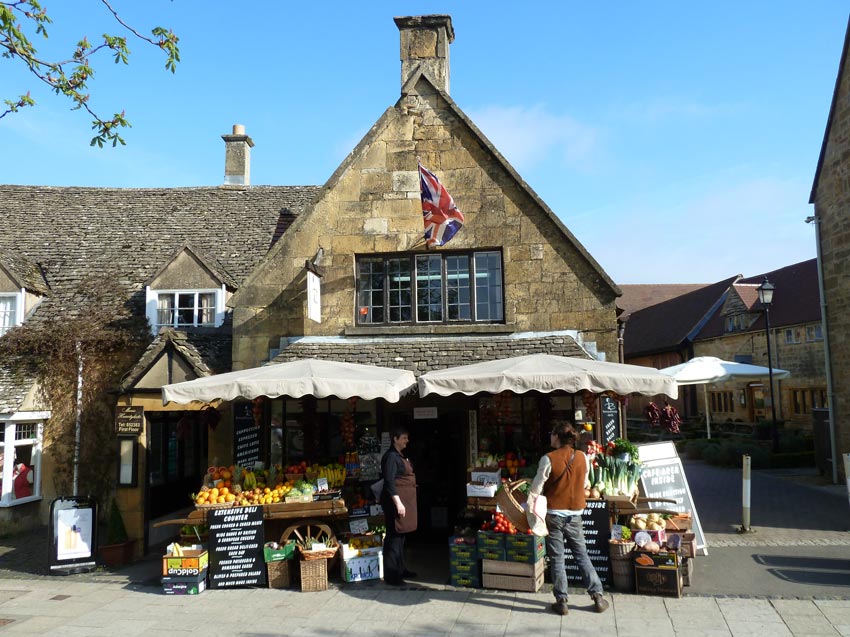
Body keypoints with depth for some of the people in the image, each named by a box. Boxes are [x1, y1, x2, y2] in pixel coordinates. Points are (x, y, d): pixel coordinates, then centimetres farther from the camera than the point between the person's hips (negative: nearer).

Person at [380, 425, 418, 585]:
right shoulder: (391, 456, -14)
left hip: (405, 500, 10)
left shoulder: (401, 456, 15)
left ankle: (400, 569, 26)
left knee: (401, 535, 16)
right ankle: (391, 575, -2)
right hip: (395, 500, -10)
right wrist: (398, 503, -26)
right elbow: (389, 482, -21)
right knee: (394, 536, -6)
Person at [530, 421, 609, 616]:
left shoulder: (548, 459, -15)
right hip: (575, 513, 3)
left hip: (554, 513, -3)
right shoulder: (582, 457, -4)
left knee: (556, 559, 6)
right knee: (582, 556, 15)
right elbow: (583, 484, 9)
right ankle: (598, 597, 17)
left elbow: (536, 488, -10)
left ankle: (561, 601, 11)